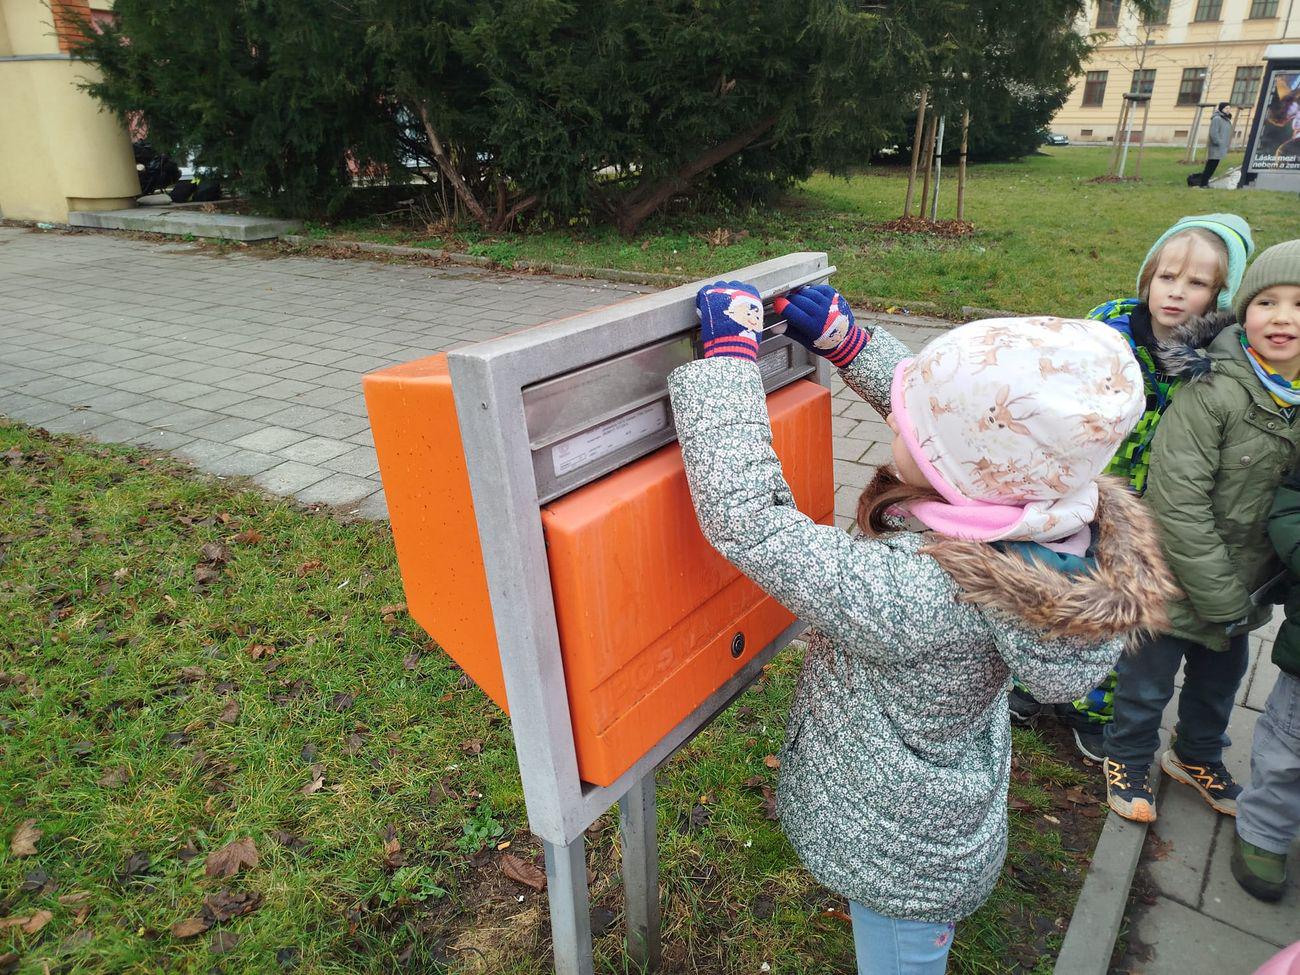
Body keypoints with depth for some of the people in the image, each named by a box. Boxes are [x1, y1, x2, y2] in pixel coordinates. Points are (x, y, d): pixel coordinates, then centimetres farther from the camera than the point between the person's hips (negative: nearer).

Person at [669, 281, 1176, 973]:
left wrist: (727, 354, -31)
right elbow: (953, 415, -3)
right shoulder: (1059, 515, -22)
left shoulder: (919, 595, -45)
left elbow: (746, 517, -40)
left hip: (899, 850, -6)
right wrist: (847, 341, -7)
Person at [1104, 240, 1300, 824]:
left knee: (1220, 679, 27)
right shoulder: (1212, 392, -25)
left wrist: (1248, 594, 3)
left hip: (1243, 589, 7)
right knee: (1147, 683, 14)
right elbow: (1179, 507, -25)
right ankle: (1128, 759, 41)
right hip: (1176, 585, -6)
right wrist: (1222, 600, -18)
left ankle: (1197, 756, 53)